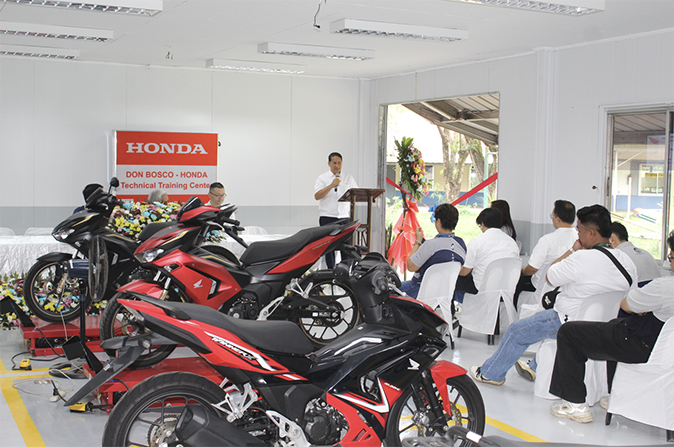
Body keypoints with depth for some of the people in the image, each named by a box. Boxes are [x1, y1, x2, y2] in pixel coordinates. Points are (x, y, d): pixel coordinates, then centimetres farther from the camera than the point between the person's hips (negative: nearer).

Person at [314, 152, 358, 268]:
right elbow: (317, 196, -9)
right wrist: (332, 185, -17)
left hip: (344, 216, 2)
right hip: (327, 216, -2)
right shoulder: (322, 178, 5)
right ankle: (331, 269, 1)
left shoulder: (348, 178, 15)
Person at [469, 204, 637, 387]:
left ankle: (490, 373, 28)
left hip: (574, 326, -8)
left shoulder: (581, 259, -28)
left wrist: (572, 250, -3)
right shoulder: (626, 261, -6)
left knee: (517, 331, 12)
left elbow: (550, 276, -12)